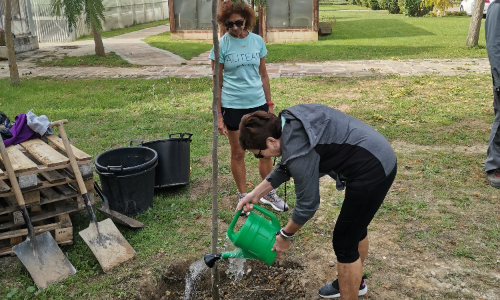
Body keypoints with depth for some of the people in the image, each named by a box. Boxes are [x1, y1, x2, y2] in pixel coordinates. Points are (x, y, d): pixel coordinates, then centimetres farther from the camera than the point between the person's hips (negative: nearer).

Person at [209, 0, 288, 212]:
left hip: (258, 103, 3)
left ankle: (269, 194, 27)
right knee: (238, 153, 9)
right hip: (233, 106, -3)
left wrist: (269, 104, 10)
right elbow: (218, 83, -3)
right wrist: (219, 116, -5)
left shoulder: (257, 41, 1)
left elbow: (263, 75, 10)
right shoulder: (221, 45, -7)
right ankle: (243, 196, 26)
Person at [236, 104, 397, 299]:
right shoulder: (289, 124, 2)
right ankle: (355, 282, 49)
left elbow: (308, 204, -15)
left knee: (344, 243, 2)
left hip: (372, 171, -10)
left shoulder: (298, 150, -25)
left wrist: (284, 235, 1)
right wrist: (256, 193, 16)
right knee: (355, 227, 27)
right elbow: (286, 166, 17)